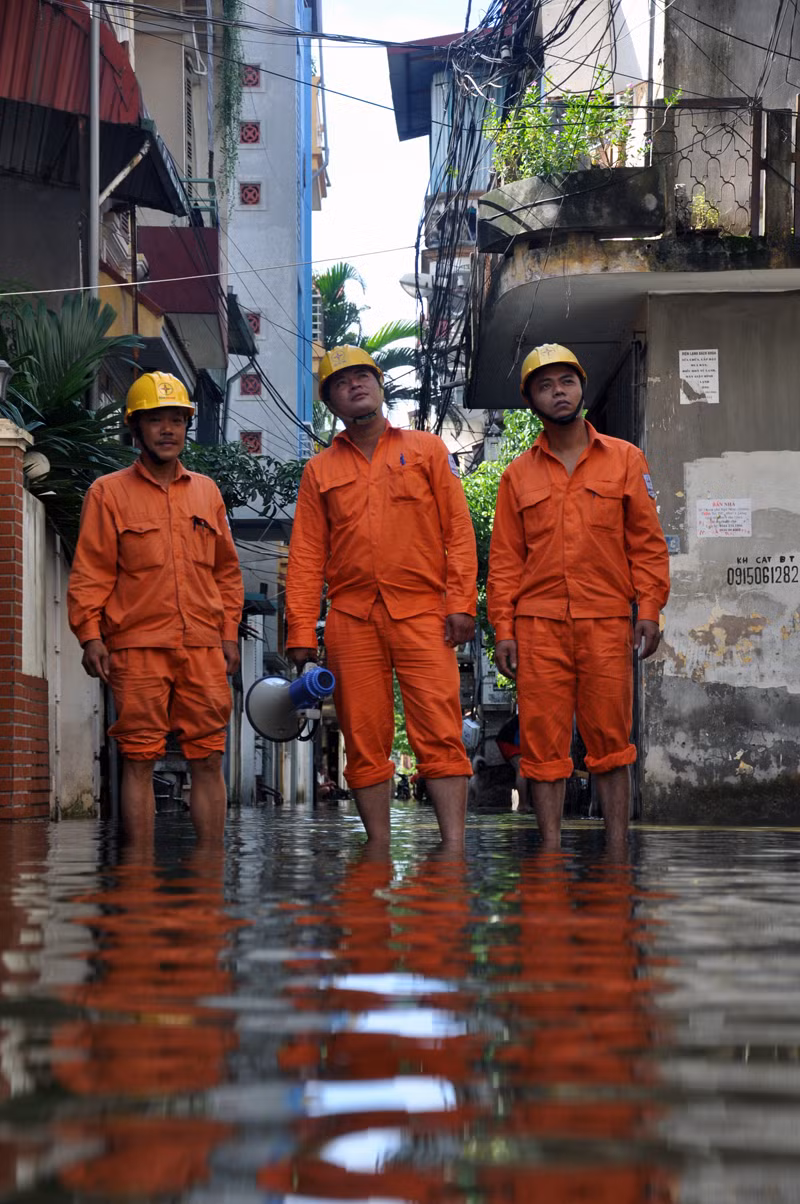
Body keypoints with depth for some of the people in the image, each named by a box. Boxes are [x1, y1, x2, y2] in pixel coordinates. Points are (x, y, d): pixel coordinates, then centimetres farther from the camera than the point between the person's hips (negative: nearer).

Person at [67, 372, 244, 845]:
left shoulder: (207, 491, 16)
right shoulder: (109, 492, 5)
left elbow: (227, 569, 20)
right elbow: (90, 571, 0)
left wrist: (229, 632, 13)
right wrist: (90, 634, -9)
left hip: (203, 647, 3)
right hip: (137, 647, -3)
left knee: (208, 759, 3)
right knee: (139, 761, -2)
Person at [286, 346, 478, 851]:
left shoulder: (427, 449, 11)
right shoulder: (320, 470, 15)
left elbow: (458, 530, 5)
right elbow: (306, 556, 10)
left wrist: (461, 602, -5)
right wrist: (302, 632, 1)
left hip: (422, 614, -2)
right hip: (351, 619, 2)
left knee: (440, 734, -10)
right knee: (364, 740, 1)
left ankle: (455, 846, -10)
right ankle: (379, 850, 6)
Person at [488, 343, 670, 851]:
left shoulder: (625, 459, 9)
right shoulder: (518, 474, 12)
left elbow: (647, 540, 7)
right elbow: (505, 557, 10)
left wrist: (649, 609, -2)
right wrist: (504, 629, 1)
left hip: (607, 623, -1)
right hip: (538, 625, 1)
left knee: (611, 738, 0)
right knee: (543, 741, 0)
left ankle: (618, 847, 5)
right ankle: (551, 849, 4)